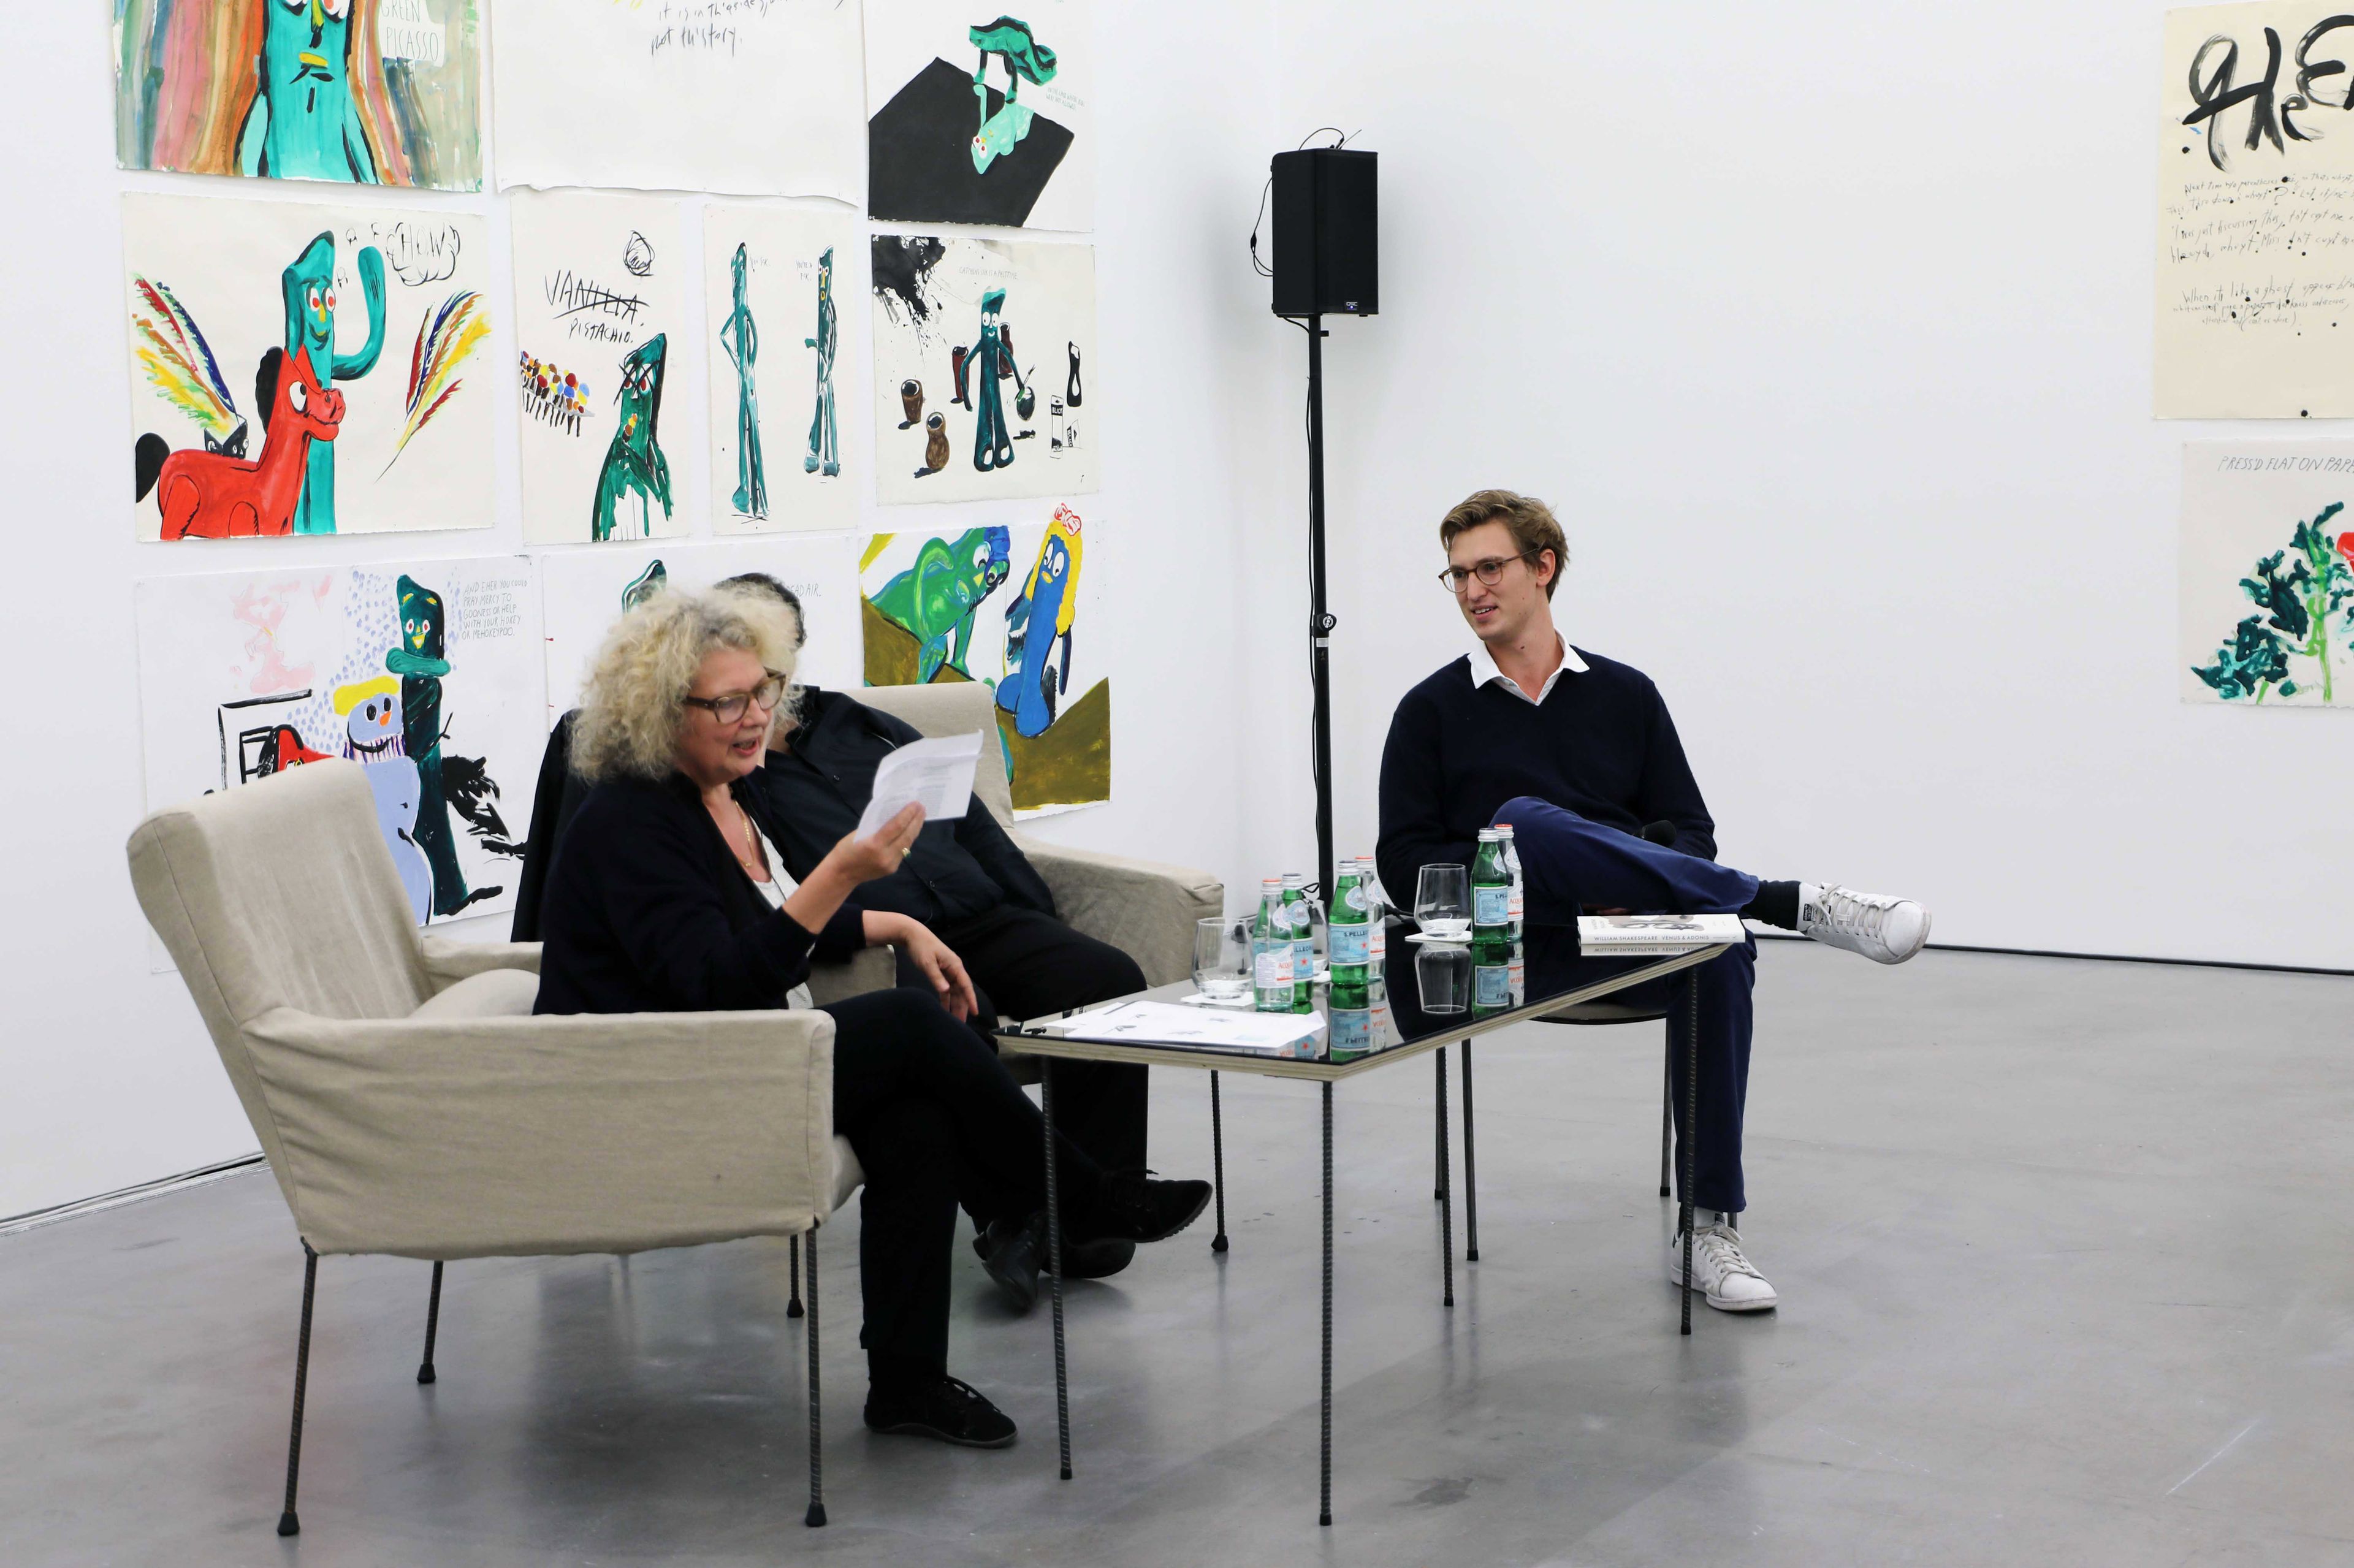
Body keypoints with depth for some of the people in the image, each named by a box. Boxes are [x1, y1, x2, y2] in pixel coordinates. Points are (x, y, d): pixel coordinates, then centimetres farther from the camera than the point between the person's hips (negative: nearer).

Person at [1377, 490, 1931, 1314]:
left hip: (1633, 940, 2)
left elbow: (1691, 834, 12)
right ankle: (1792, 902, -34)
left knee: (1720, 950, -33)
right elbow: (1405, 862, 2)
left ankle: (1707, 1228, -28)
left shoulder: (1625, 695, 16)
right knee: (1529, 822, -35)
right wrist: (1539, 872, -14)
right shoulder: (1433, 710, 10)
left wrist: (1630, 882, -11)